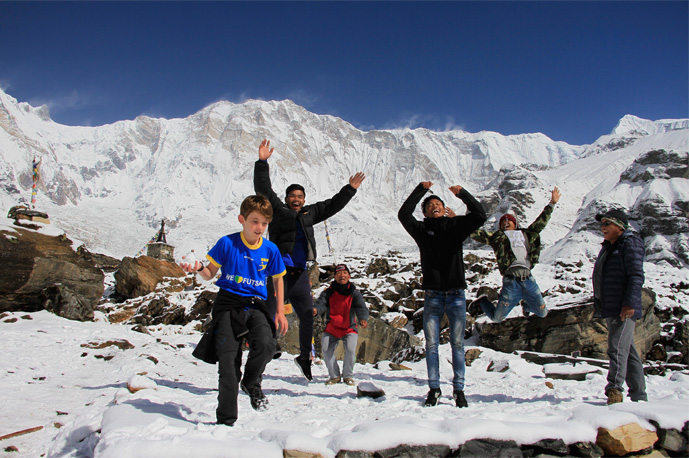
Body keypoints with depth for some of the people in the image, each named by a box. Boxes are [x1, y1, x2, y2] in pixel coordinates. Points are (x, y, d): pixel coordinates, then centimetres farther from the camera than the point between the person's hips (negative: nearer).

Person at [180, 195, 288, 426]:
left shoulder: (270, 249, 1)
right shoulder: (227, 243, -4)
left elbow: (277, 279, 14)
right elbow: (210, 273, 4)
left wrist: (280, 311, 8)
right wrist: (199, 268, -19)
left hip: (255, 306, 1)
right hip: (227, 305, -1)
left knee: (266, 344, -26)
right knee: (228, 362, -4)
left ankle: (251, 382, 7)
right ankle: (226, 419, 13)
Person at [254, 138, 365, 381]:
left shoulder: (309, 213, 16)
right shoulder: (277, 209, 3)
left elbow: (332, 205, 22)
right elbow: (263, 189, -7)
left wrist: (350, 189, 20)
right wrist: (262, 163, -14)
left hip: (300, 274, 6)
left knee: (307, 317, 11)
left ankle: (305, 357, 29)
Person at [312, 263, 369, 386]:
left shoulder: (354, 293, -5)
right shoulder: (329, 292, -4)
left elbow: (361, 307, -18)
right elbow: (321, 302, -18)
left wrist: (363, 319, -40)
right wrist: (316, 310, -44)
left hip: (349, 328, -1)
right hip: (331, 328, 1)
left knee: (350, 349, -22)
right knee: (326, 349, -17)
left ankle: (348, 375, 4)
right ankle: (334, 376, 7)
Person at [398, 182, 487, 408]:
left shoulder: (456, 225, 9)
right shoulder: (421, 229, 8)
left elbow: (479, 216, -2)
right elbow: (403, 214, -6)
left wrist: (463, 194, -12)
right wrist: (420, 190, -6)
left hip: (456, 295, 0)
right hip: (432, 296, 0)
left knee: (457, 344, 5)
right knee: (431, 344, 3)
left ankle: (459, 389, 14)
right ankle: (434, 388, 13)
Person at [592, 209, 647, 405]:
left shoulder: (630, 243, -7)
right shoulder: (608, 247, 20)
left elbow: (636, 276, -16)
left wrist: (630, 303, -24)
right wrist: (598, 304, 23)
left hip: (624, 309, -9)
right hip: (610, 310, 9)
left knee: (617, 349, -17)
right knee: (628, 352, 13)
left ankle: (614, 390, -20)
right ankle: (639, 396, 21)